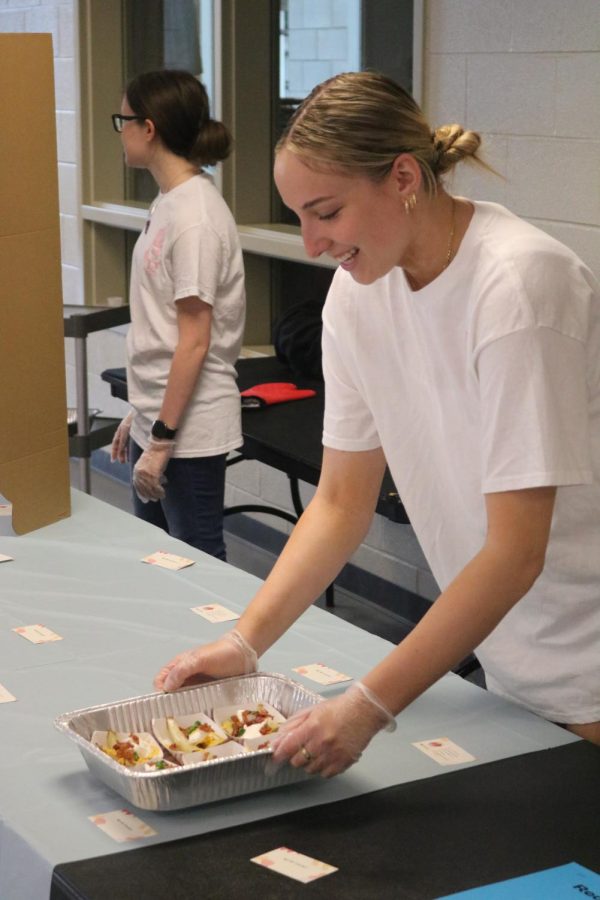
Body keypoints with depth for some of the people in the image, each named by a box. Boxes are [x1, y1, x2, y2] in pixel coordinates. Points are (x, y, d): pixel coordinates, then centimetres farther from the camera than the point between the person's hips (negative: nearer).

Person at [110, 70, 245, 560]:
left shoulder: (195, 217, -18)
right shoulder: (168, 202, 9)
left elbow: (194, 342, -19)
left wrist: (162, 440, -18)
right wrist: (139, 414, 17)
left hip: (189, 428, -9)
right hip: (156, 416, 9)